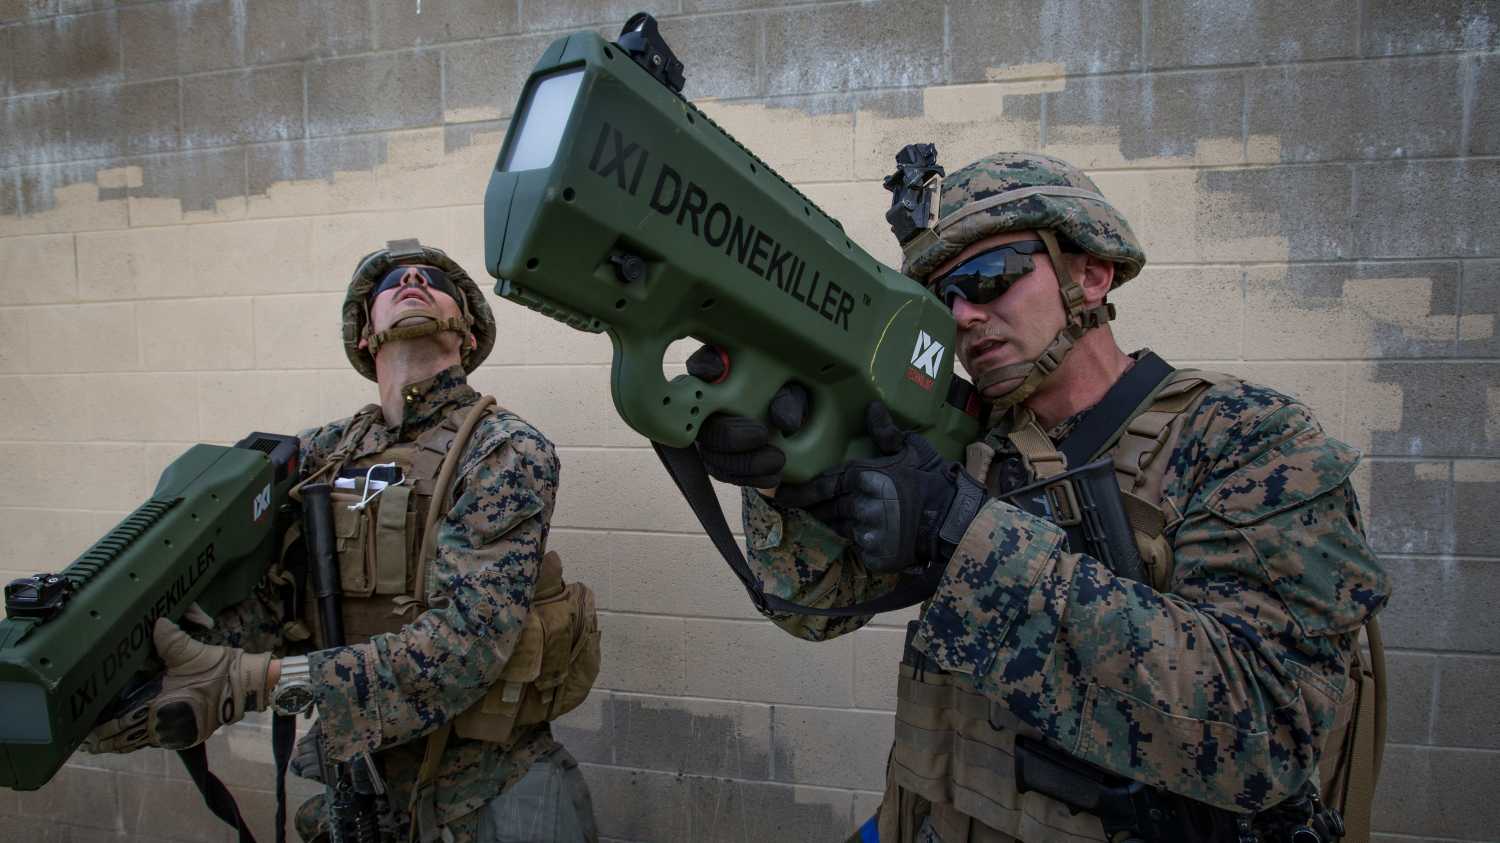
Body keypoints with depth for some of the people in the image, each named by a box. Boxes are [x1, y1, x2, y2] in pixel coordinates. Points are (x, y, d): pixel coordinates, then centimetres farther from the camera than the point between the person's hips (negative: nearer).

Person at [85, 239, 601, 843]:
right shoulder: (323, 452, 3)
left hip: (485, 786, -4)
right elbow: (264, 596, -2)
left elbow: (468, 640, -25)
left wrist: (253, 679, -31)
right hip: (354, 763, 5)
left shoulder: (506, 450, -15)